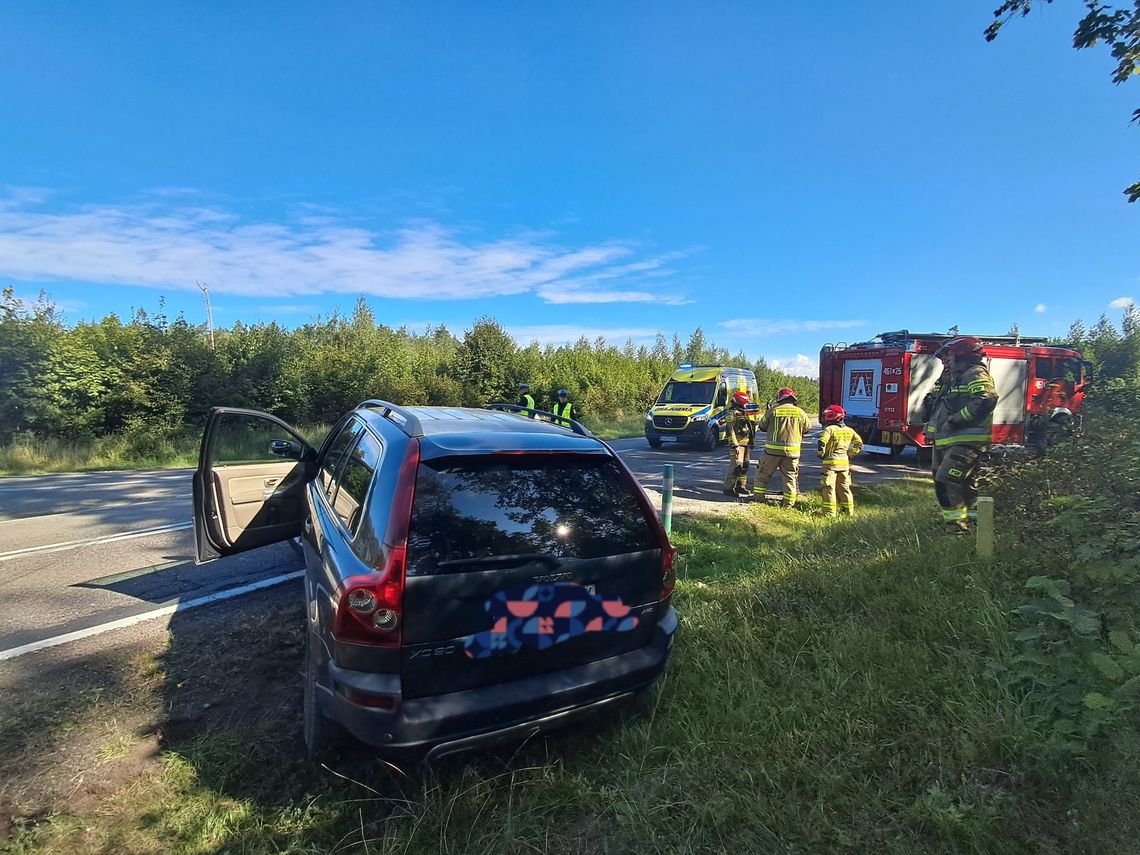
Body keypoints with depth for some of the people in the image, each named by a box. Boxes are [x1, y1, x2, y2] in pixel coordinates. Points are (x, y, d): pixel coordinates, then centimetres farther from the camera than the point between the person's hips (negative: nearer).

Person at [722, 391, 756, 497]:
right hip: (737, 444, -10)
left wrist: (751, 442, 24)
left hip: (746, 444, 10)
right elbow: (730, 430, -17)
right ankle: (728, 488, -9)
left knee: (744, 466, 13)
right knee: (736, 466, -13)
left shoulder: (743, 412, 20)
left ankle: (741, 486, 24)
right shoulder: (732, 413, -10)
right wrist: (735, 445, -21)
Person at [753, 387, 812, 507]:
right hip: (792, 451, 1)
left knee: (763, 474, 14)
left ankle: (758, 497, 18)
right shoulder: (800, 412, -1)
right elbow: (807, 428, 12)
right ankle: (789, 503, 13)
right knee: (790, 477, 11)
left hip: (772, 449, -1)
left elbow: (762, 426, 5)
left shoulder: (773, 410, -5)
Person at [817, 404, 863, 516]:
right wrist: (850, 454, 16)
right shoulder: (849, 430, 8)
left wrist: (821, 455, -5)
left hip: (831, 462, -6)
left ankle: (830, 513, -4)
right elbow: (859, 444, 13)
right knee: (845, 488, 16)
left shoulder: (830, 429, -12)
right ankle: (849, 511, 21)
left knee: (829, 488, -1)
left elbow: (821, 443, -21)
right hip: (845, 463, 6)